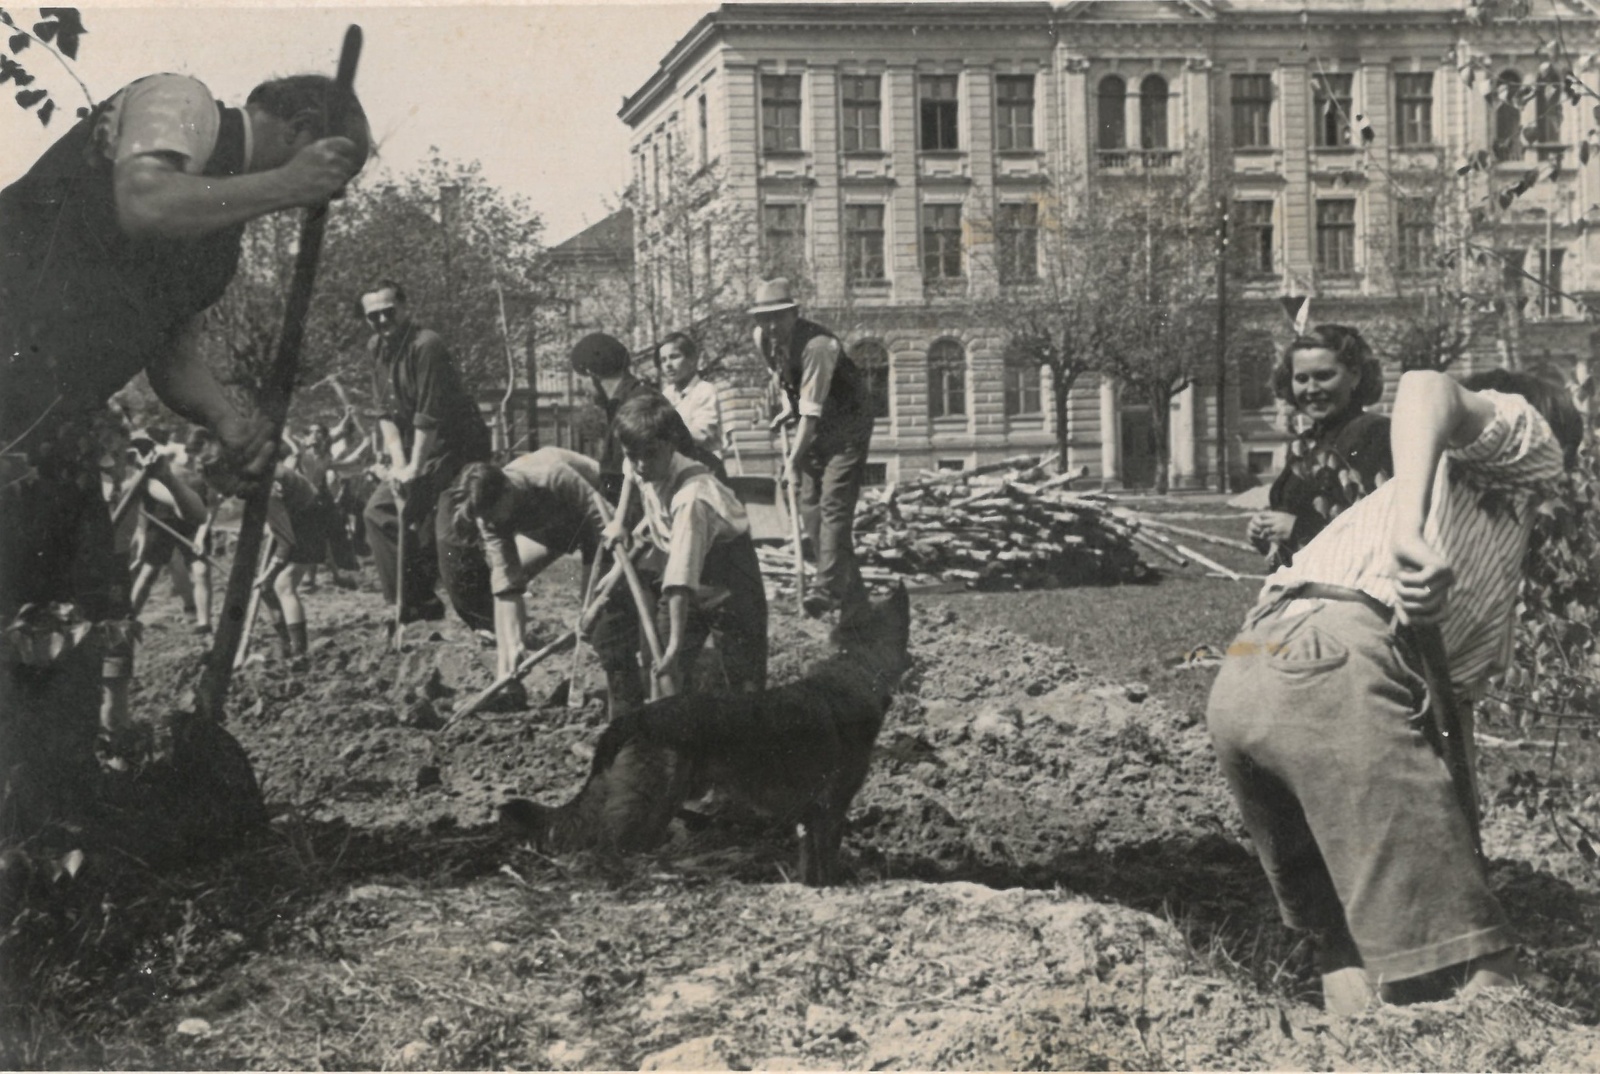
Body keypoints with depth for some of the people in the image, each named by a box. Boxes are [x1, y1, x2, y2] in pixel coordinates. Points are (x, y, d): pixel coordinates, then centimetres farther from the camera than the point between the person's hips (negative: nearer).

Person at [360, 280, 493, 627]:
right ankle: (419, 600, 13)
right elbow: (386, 412, 5)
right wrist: (398, 462, -6)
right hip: (418, 453, 9)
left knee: (450, 536, -17)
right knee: (380, 510, 6)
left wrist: (415, 468, -20)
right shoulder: (377, 349, 6)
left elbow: (429, 416, -22)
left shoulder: (426, 345, -21)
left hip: (459, 448, -9)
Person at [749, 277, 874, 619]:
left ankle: (828, 589, -21)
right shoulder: (763, 339, -7)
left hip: (845, 427, -8)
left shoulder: (817, 345, -30)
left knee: (834, 506, -18)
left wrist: (794, 460, -31)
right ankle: (850, 589, 12)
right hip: (811, 428, 8)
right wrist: (787, 406, 6)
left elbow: (812, 411, -31)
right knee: (810, 506, 5)